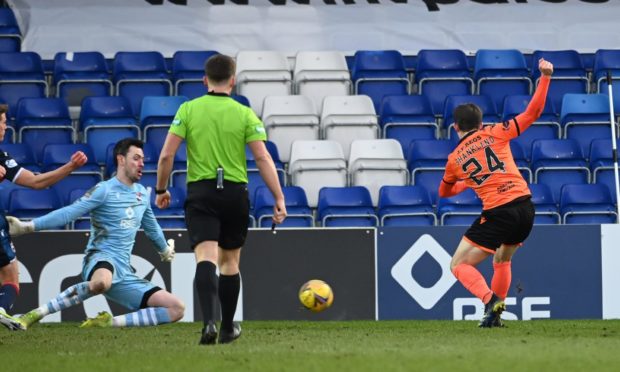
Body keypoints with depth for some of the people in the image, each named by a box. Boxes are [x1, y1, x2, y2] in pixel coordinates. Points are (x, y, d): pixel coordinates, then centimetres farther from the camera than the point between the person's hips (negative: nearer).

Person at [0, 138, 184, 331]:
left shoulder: (143, 193, 16)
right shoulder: (105, 190, -5)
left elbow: (151, 225, 36)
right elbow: (69, 212, -14)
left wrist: (165, 248, 52)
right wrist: (28, 226, -24)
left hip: (124, 273, 7)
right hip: (100, 258, -7)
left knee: (176, 309, -7)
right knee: (101, 282, -46)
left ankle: (109, 322, -10)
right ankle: (35, 314, -32)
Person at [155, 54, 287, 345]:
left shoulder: (188, 110, 1)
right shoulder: (244, 114, 0)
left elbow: (167, 155, -3)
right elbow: (263, 158, -6)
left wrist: (161, 190, 11)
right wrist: (279, 198, -4)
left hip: (200, 192, -1)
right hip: (235, 192, 1)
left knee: (206, 258, -10)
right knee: (230, 261, 16)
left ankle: (209, 322, -32)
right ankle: (228, 329, 26)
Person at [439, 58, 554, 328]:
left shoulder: (454, 159, 9)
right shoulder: (496, 133, 9)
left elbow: (444, 192, 29)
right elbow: (532, 112, 6)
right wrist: (545, 77, 10)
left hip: (497, 213, -4)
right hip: (525, 207, 4)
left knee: (459, 265, 3)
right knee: (501, 260, 29)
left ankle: (490, 300, -21)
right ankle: (495, 314, 24)